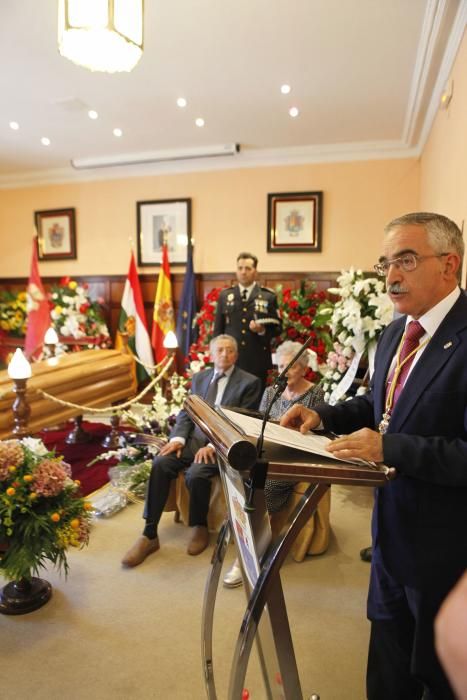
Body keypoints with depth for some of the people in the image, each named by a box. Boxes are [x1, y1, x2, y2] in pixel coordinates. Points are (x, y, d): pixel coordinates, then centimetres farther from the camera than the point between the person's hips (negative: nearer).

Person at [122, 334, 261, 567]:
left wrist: (213, 445, -19)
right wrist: (178, 438, -9)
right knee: (160, 463, -21)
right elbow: (186, 413, 12)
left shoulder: (249, 382, -1)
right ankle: (149, 534, -12)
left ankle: (200, 527, -1)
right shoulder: (199, 377, 15)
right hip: (194, 438, 5)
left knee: (195, 474, -30)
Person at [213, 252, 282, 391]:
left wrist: (262, 330, -17)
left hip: (258, 361, -1)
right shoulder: (224, 296, 8)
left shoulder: (269, 297, 2)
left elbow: (278, 328, 3)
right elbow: (218, 329, 8)